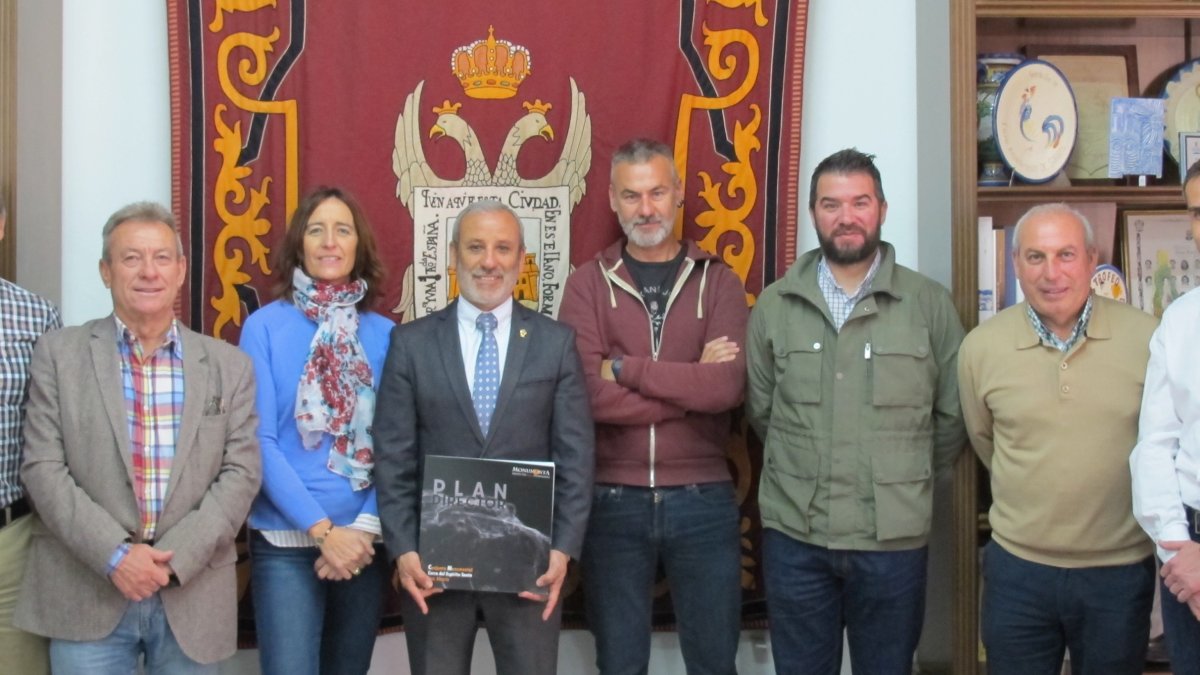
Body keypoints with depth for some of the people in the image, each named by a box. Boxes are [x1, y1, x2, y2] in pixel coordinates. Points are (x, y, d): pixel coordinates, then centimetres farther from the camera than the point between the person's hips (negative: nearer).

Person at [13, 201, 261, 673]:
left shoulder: (229, 366, 6)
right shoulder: (59, 353, 3)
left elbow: (240, 473, 0)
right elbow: (42, 468, -3)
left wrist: (177, 556, -12)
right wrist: (114, 554, -14)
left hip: (192, 595, 1)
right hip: (86, 595, -1)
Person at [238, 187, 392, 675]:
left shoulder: (385, 335, 5)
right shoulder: (265, 327, -2)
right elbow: (259, 440, -8)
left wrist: (367, 526, -10)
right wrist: (322, 528, -14)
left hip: (363, 541, 3)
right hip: (285, 541, -3)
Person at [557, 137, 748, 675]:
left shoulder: (718, 280, 2)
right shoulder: (587, 283, 1)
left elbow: (728, 387, -13)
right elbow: (590, 394, -14)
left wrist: (625, 367, -14)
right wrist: (692, 383, -13)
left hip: (703, 500, 1)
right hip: (613, 501, 0)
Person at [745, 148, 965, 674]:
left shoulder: (929, 303, -2)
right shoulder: (774, 305, 2)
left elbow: (954, 414, 3)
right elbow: (760, 410, 9)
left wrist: (909, 479, 5)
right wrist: (805, 467, 8)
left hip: (894, 539, -1)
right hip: (794, 535, 1)